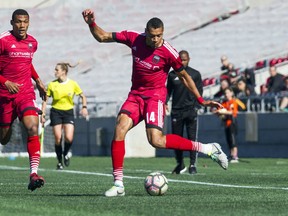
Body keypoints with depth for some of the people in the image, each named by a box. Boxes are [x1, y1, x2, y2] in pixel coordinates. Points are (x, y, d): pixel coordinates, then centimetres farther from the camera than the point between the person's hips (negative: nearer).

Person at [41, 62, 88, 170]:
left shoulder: (72, 84, -2)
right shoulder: (52, 84, -1)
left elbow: (83, 96, 9)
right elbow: (45, 100, 6)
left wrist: (84, 107, -8)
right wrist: (43, 114, -1)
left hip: (68, 112, 0)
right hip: (56, 112, 0)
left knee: (69, 138, -15)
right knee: (58, 138, -7)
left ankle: (65, 153, 17)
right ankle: (59, 161, 10)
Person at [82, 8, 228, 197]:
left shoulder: (168, 52, -14)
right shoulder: (134, 39, -4)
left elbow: (184, 76, 0)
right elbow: (102, 37, 6)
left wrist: (201, 101, 2)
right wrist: (91, 23, -11)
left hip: (155, 96, -5)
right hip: (135, 95, 5)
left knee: (156, 140, -23)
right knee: (120, 129, -18)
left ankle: (209, 149, -11)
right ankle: (118, 185, -15)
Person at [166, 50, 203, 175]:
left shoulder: (195, 74, 5)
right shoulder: (172, 75, 10)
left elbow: (199, 91, 5)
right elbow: (168, 91, 14)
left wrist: (196, 107, -6)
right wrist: (164, 103, -3)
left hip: (190, 111, -2)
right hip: (176, 111, 2)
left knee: (192, 138, -6)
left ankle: (193, 165, 0)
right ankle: (180, 165, 16)